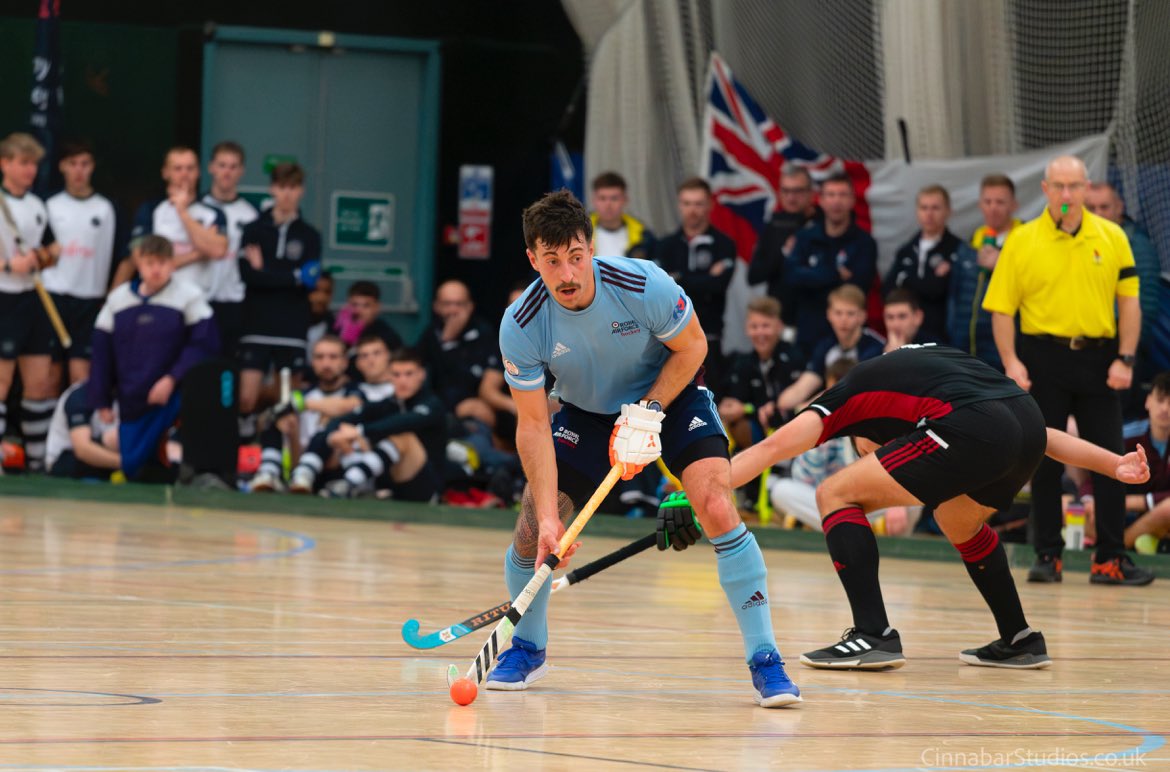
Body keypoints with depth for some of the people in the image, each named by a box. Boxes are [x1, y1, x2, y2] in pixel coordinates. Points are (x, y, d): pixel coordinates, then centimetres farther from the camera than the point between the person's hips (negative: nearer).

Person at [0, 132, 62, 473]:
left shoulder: (37, 205, 13)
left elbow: (52, 250, 22)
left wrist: (46, 257, 0)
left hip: (32, 300, 7)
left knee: (40, 382, 8)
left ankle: (37, 461, 16)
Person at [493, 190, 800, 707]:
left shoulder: (644, 286, -30)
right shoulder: (521, 325, -25)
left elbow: (692, 346, -12)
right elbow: (533, 425, -19)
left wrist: (648, 411, -24)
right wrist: (548, 519, -27)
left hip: (668, 394, -2)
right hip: (584, 412, 2)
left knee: (716, 508, -23)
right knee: (531, 531, -9)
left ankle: (764, 660, -15)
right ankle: (528, 648, 20)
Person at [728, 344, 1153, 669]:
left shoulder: (848, 395, 25)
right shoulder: (935, 362, 39)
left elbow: (769, 450, 15)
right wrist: (1114, 465, 31)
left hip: (973, 434, -7)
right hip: (1030, 423, 7)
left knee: (835, 495, 8)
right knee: (960, 523, 36)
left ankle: (874, 635, 0)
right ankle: (1019, 641, 39)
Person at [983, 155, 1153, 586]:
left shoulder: (1112, 238, 4)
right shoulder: (1022, 242, 0)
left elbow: (1129, 301, 4)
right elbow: (1001, 308, -1)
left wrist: (1125, 359, -4)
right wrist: (1011, 362, -11)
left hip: (1098, 358, 1)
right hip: (1043, 356, -1)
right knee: (1045, 461, 3)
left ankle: (1111, 558, 5)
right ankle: (1047, 555, 12)